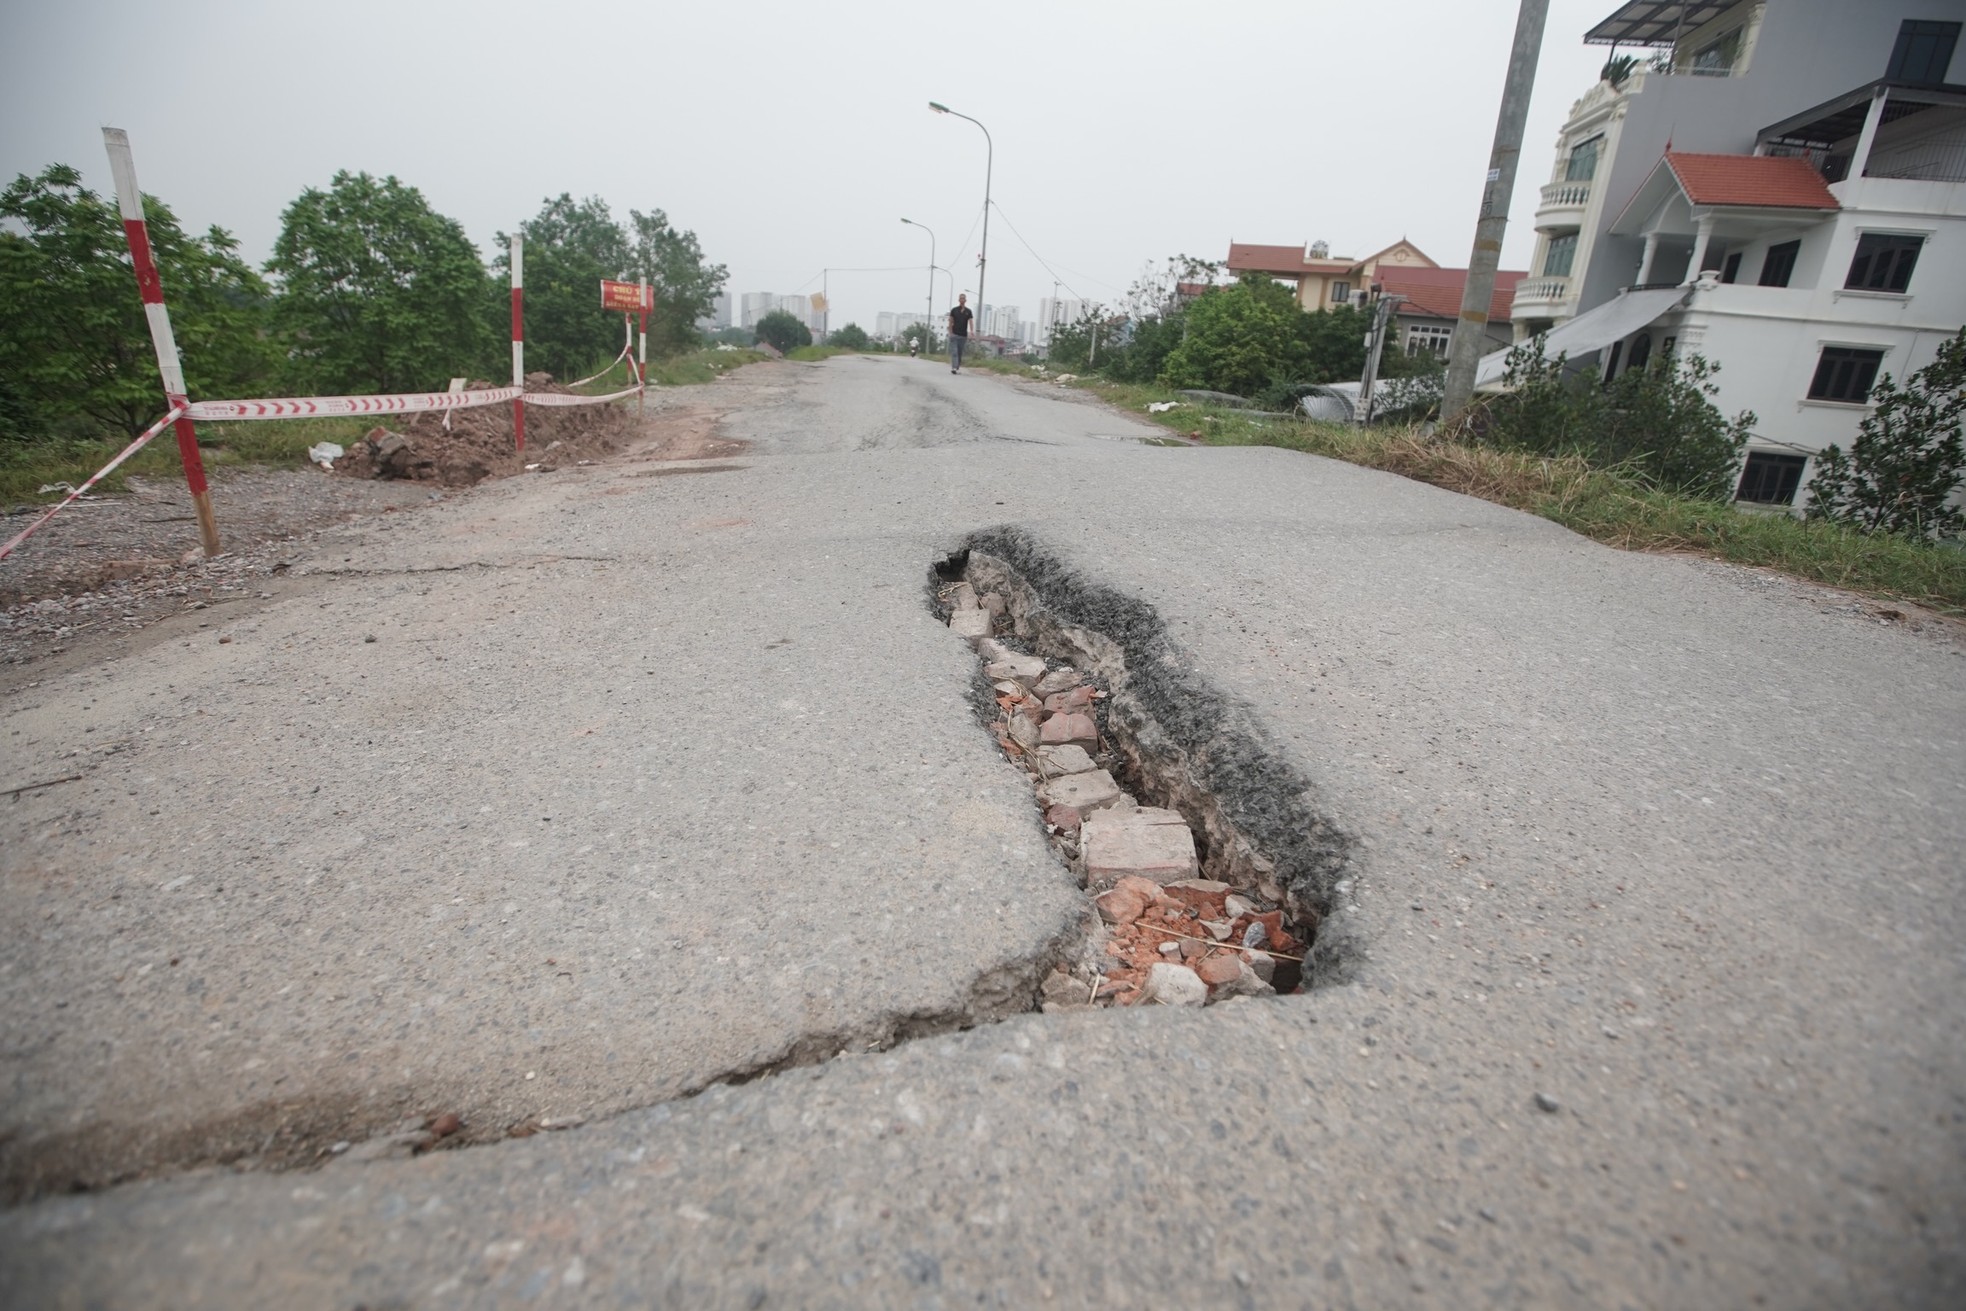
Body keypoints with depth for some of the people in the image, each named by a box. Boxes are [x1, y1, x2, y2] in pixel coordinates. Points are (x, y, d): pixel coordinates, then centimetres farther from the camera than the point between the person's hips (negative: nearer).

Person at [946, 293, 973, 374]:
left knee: (960, 353, 8)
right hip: (954, 334, -2)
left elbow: (970, 322, -3)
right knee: (954, 352, -12)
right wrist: (950, 332, -4)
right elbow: (950, 322, 5)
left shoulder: (968, 311, 6)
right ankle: (953, 367, -21)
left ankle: (958, 368, 16)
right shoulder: (954, 310, 4)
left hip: (963, 335, 2)